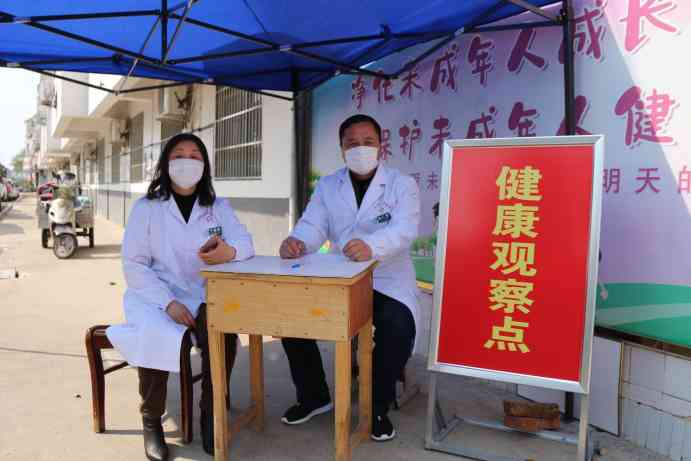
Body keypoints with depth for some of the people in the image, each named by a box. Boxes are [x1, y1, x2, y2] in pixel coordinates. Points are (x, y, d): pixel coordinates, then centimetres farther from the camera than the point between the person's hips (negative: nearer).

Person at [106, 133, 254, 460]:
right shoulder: (145, 208, 0)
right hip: (155, 297, -1)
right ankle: (151, 420, -4)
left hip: (203, 298, 2)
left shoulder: (218, 207, 6)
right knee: (156, 338, -31)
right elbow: (133, 265, -5)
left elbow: (246, 243, -7)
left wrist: (230, 251, -34)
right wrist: (169, 302, -19)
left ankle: (211, 411, -2)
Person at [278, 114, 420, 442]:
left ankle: (378, 407, -4)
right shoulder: (326, 186, 9)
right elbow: (312, 226, -3)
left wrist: (371, 246, -45)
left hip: (387, 280, -3)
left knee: (397, 325, -32)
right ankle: (314, 396, 9)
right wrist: (296, 242, -30)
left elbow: (403, 229, -22)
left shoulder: (402, 185, -3)